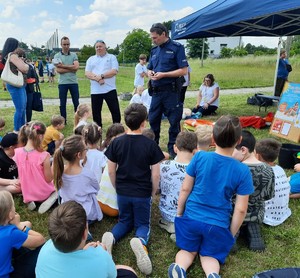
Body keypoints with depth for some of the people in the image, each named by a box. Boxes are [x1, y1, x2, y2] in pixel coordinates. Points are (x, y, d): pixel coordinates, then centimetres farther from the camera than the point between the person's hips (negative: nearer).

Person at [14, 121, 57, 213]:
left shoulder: (17, 152, -15)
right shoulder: (44, 156, -29)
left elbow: (19, 175, -1)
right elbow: (48, 179, -18)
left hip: (27, 193, 5)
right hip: (43, 193, -5)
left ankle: (30, 201, 9)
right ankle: (52, 198, -3)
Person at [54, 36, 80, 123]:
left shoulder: (74, 55, 7)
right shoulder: (57, 56, 3)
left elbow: (76, 67, -10)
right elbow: (58, 70, -9)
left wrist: (63, 66, -12)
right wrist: (71, 68, -9)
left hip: (74, 82, 1)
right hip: (62, 83, -1)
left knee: (76, 103, 7)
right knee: (62, 104, 7)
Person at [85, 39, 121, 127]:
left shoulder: (111, 57, 7)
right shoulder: (91, 59, 15)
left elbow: (114, 71, -8)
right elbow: (87, 74, 3)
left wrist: (101, 76, -14)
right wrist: (97, 78, -15)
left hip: (109, 89, -3)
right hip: (95, 91, 3)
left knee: (115, 110, -1)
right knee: (96, 112, 8)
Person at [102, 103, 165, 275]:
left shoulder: (116, 142, -6)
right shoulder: (150, 144, -13)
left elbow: (111, 171, 0)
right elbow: (155, 175, -10)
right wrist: (153, 194, 6)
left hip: (122, 192, 3)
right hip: (143, 193, -2)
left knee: (125, 221, 24)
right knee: (143, 224, 15)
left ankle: (111, 237, -8)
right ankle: (140, 242, -19)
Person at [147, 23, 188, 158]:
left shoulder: (177, 47, -5)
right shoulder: (154, 50, 13)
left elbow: (183, 70, -12)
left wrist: (163, 74, -17)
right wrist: (150, 73, -3)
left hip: (171, 91, -6)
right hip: (156, 90, 6)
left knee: (174, 120, 3)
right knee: (153, 119, 11)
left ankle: (173, 148, 17)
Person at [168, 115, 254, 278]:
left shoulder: (199, 157, -12)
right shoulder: (243, 171, -13)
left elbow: (185, 189, -4)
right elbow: (240, 210, -9)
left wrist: (179, 214, 12)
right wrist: (231, 234, 7)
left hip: (191, 218, 1)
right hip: (218, 224, 0)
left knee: (188, 251, 24)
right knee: (209, 256, 23)